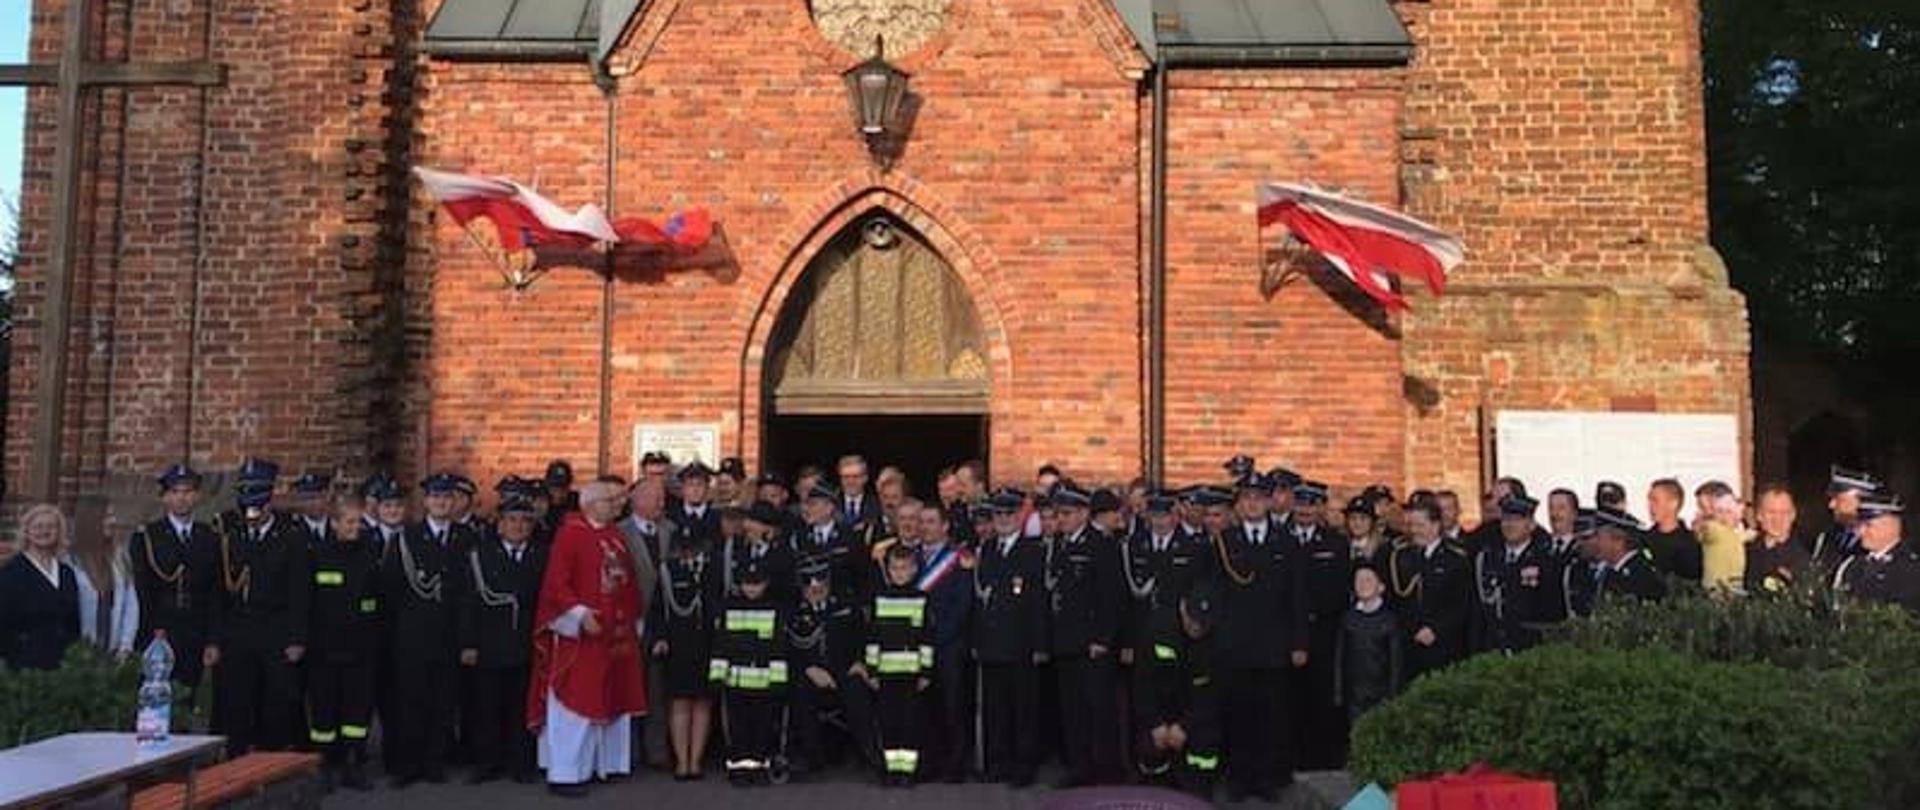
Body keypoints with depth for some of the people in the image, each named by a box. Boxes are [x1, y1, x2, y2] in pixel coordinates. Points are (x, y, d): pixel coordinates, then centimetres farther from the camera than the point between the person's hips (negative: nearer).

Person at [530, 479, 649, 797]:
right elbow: (555, 583, -15)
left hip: (616, 633, 8)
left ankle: (603, 762, 21)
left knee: (610, 697, 11)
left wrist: (633, 621, 13)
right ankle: (565, 772, 2)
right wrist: (580, 614, -23)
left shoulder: (615, 536, 12)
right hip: (579, 635, -8)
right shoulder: (570, 534, -10)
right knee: (576, 701, -4)